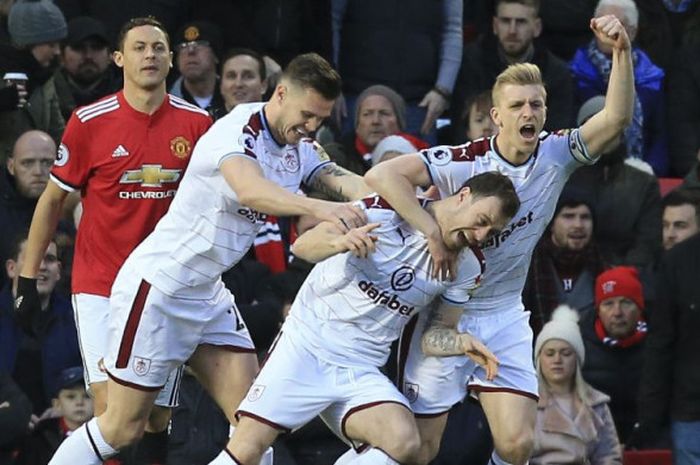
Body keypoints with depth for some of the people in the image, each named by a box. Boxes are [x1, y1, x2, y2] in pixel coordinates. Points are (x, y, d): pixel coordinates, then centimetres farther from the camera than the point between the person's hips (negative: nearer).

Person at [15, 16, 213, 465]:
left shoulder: (196, 122, -1)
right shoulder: (90, 122, -7)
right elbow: (53, 199, 3)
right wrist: (27, 277, 2)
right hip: (100, 287, -3)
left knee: (158, 419, 6)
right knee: (112, 410, -17)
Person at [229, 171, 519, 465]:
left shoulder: (467, 267, 2)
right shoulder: (384, 210, -13)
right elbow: (302, 245, -16)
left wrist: (460, 343, -12)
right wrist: (340, 242, -38)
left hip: (362, 372, 4)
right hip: (305, 346, -4)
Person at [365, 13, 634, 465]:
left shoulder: (557, 155, -6)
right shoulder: (462, 162, -19)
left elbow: (617, 118, -18)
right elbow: (382, 175, -30)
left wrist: (622, 51, -33)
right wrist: (434, 232, -36)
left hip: (505, 316, 4)